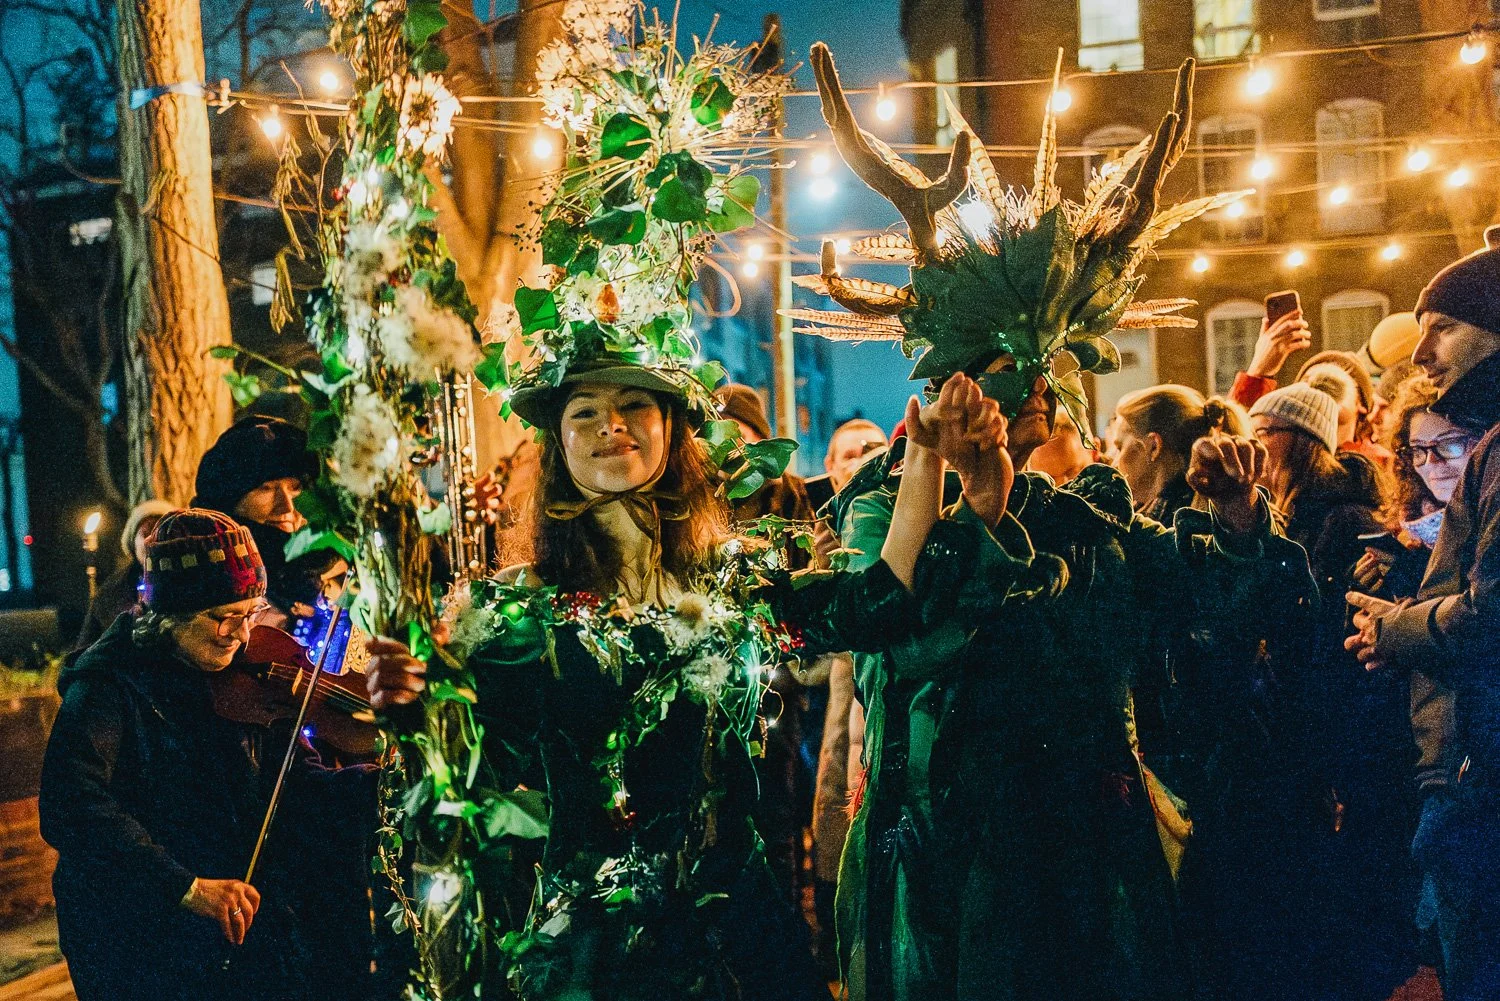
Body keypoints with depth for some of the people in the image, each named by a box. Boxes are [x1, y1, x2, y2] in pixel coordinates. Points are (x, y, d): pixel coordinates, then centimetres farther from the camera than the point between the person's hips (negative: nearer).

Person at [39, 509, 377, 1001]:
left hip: (248, 920, 5)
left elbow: (301, 788, 1)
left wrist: (382, 779, -18)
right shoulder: (107, 688, -12)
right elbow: (69, 808, -25)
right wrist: (186, 886, -31)